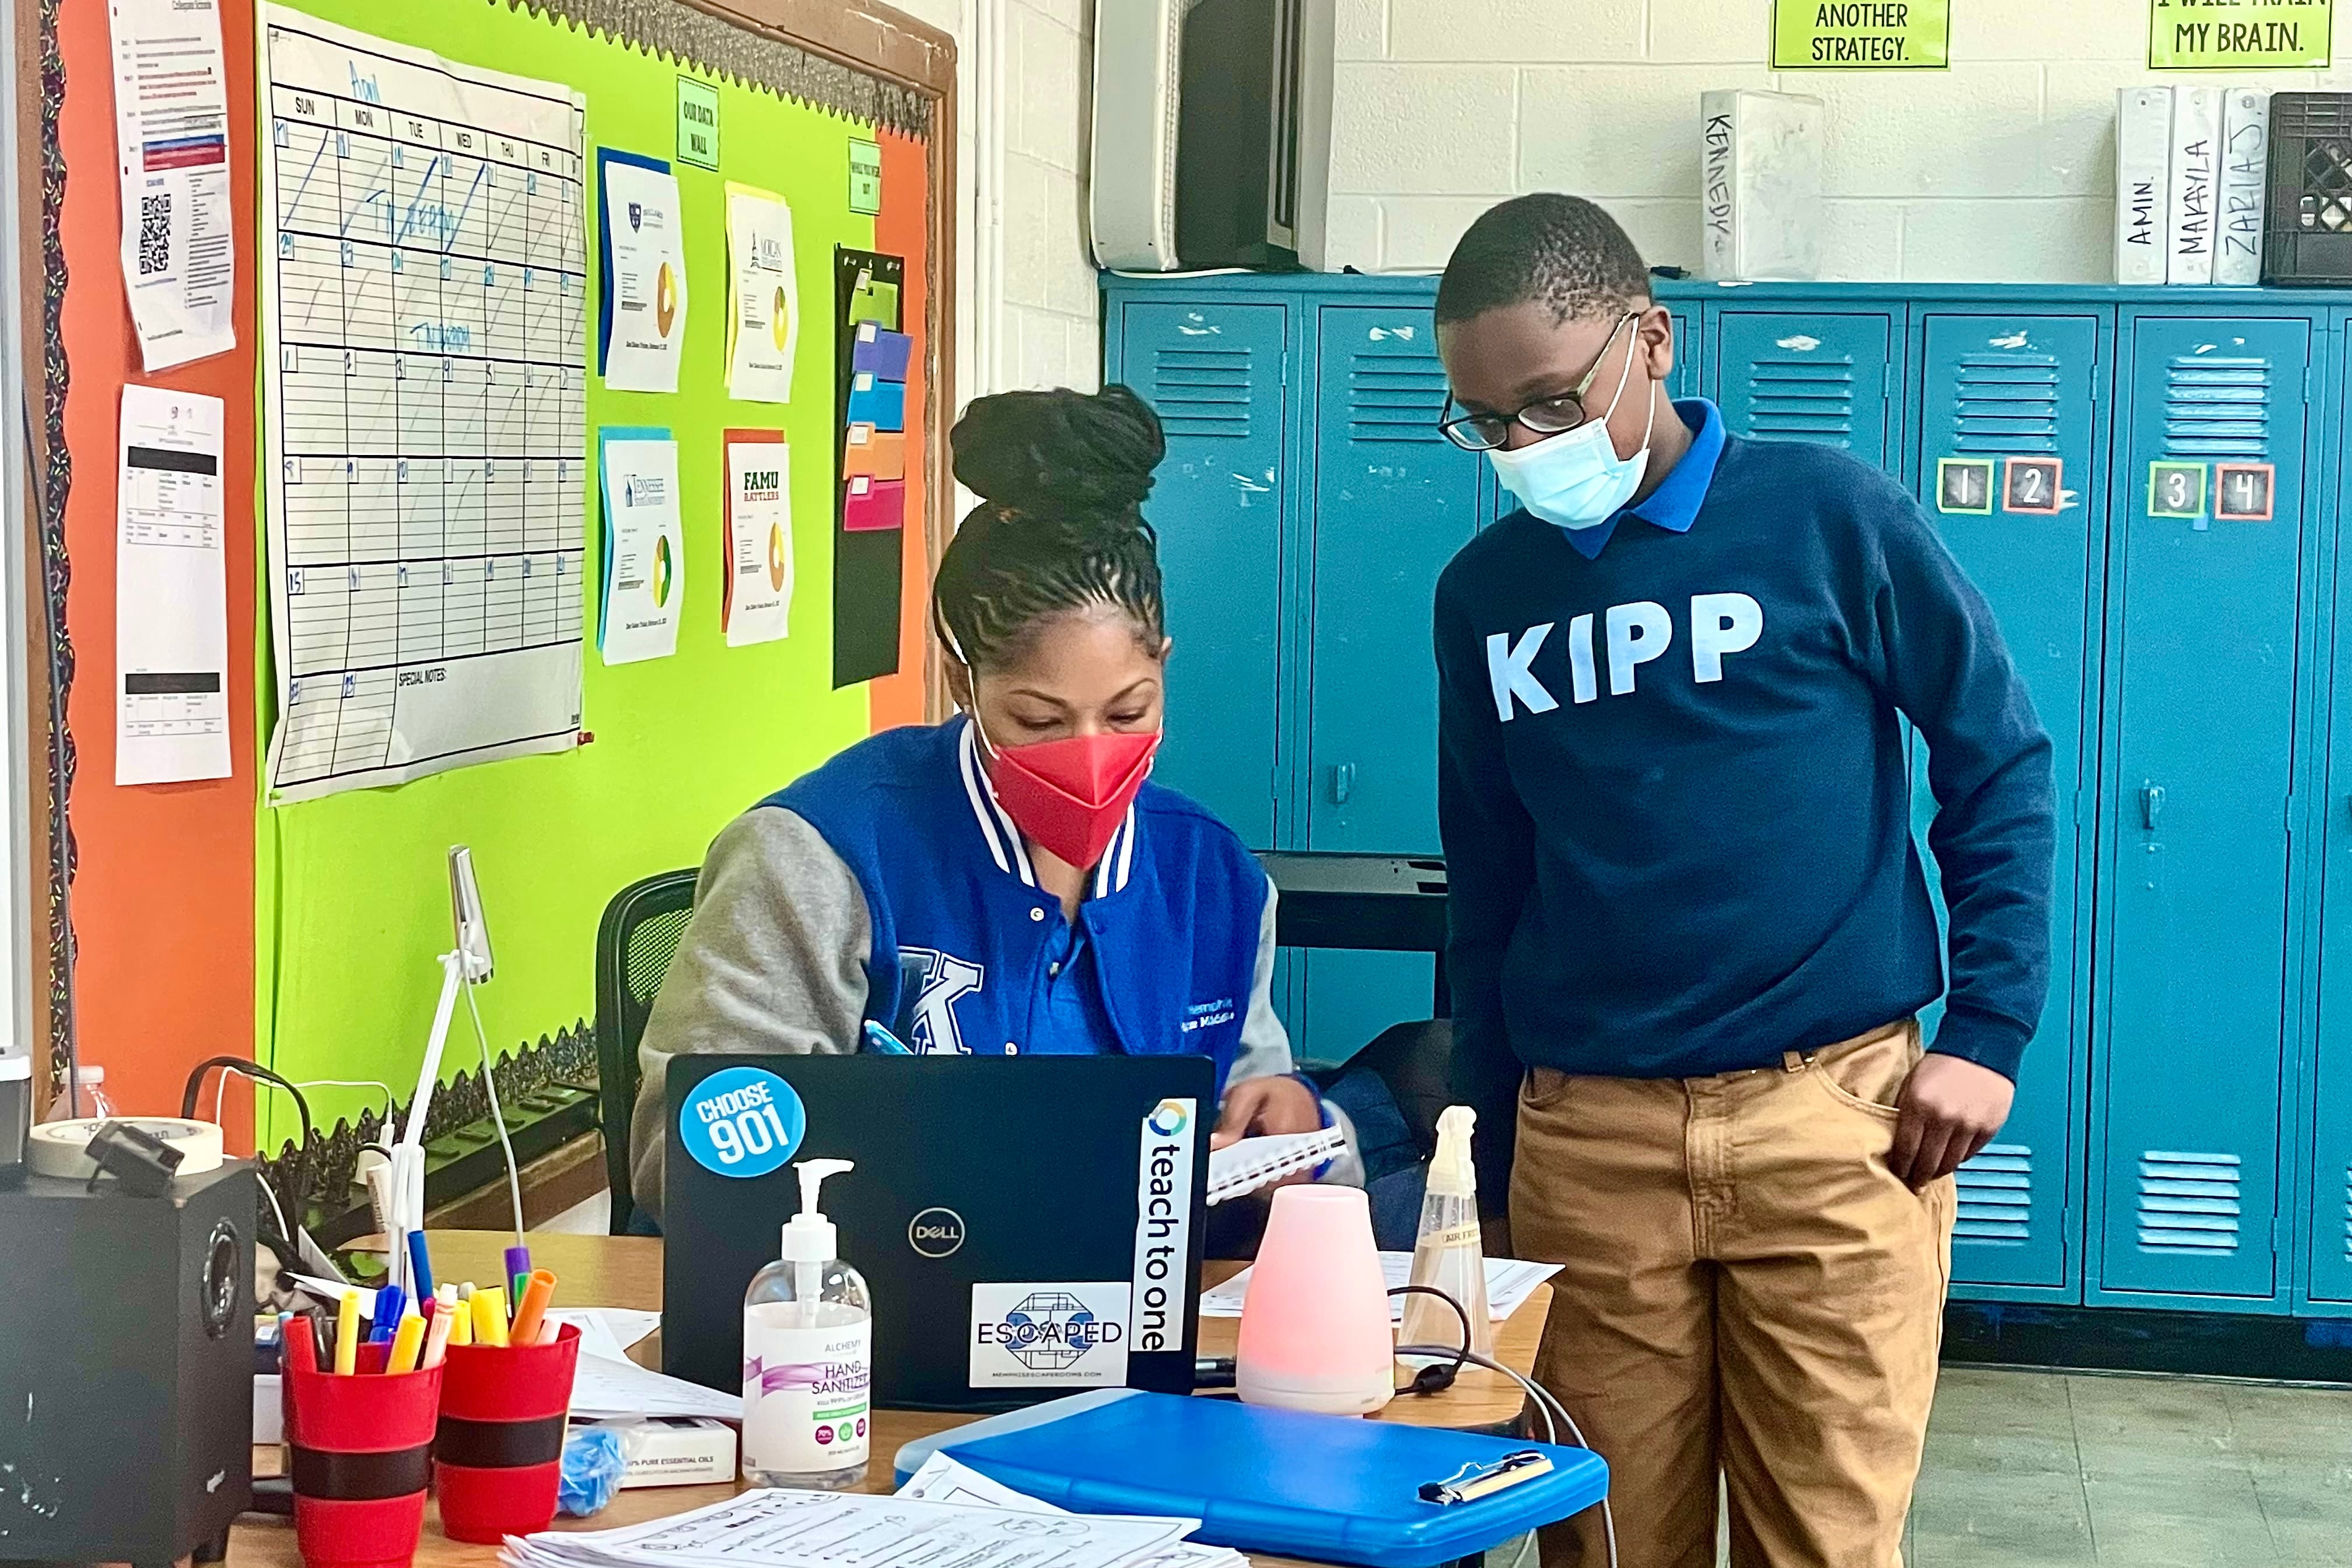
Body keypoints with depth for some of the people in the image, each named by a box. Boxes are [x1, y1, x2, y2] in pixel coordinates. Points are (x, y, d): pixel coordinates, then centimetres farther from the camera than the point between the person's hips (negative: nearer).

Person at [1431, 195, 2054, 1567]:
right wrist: (1483, 1153, 17)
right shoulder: (1485, 591, 10)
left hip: (1834, 1118, -3)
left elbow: (2001, 766, 3)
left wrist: (1989, 1033, -4)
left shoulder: (1826, 515, -2)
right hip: (1584, 1134, 3)